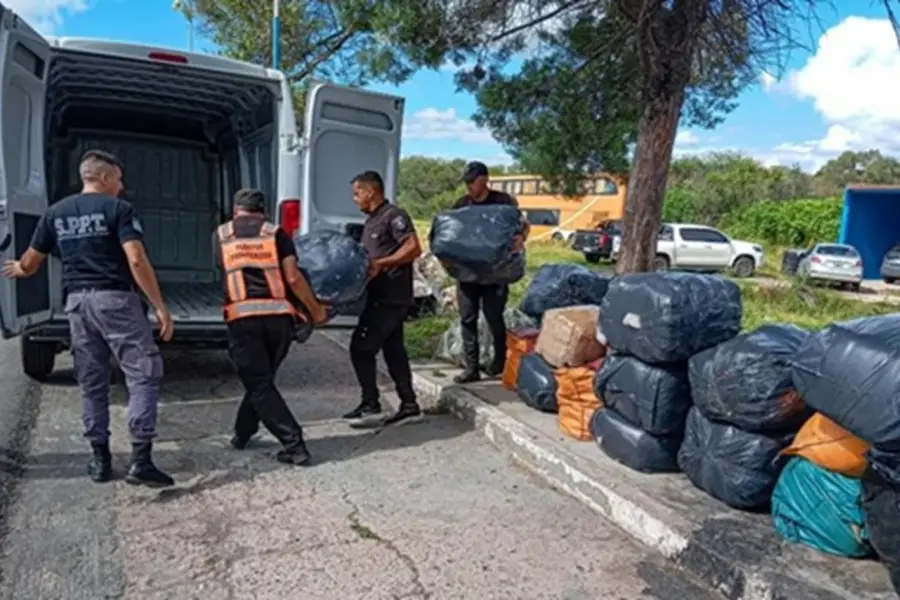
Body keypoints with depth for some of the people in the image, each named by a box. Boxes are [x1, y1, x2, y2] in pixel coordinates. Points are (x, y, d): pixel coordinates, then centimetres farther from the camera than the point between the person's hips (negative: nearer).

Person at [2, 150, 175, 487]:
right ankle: (140, 460, -10)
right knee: (144, 374, -4)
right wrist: (160, 307, -14)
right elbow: (137, 261, -16)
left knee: (91, 383, 14)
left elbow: (30, 264, 20)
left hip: (77, 302, 6)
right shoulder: (118, 208, -4)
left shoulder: (56, 213, 13)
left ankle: (100, 458, 20)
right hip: (115, 299, -6)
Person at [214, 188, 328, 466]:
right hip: (278, 316, 1)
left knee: (259, 385, 4)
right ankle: (242, 433, 34)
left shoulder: (220, 235, 16)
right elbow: (293, 278, -1)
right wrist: (315, 309, 9)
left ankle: (293, 444, -3)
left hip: (242, 317, -1)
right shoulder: (276, 233, 9)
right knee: (263, 379, 20)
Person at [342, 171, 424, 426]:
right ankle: (409, 406, 16)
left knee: (361, 347, -6)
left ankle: (370, 405, 4)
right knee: (393, 349, 10)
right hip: (383, 295, 10)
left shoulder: (394, 215, -11)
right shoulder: (371, 221, 18)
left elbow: (414, 248, -21)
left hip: (391, 296, -10)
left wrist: (380, 264, -23)